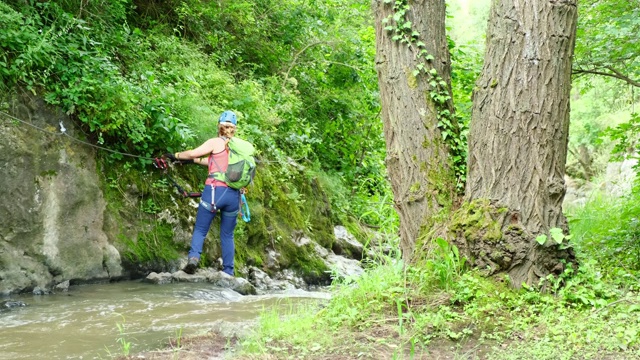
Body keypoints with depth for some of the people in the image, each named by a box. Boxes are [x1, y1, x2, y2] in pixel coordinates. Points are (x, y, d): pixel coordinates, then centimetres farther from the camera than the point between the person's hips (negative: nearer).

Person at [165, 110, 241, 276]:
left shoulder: (216, 142, 0)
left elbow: (192, 153, 1)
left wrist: (176, 155, 19)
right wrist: (194, 160, 29)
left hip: (214, 191, -4)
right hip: (234, 194, 4)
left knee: (200, 230, 6)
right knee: (227, 235, 14)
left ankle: (193, 258, -17)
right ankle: (228, 272, 11)